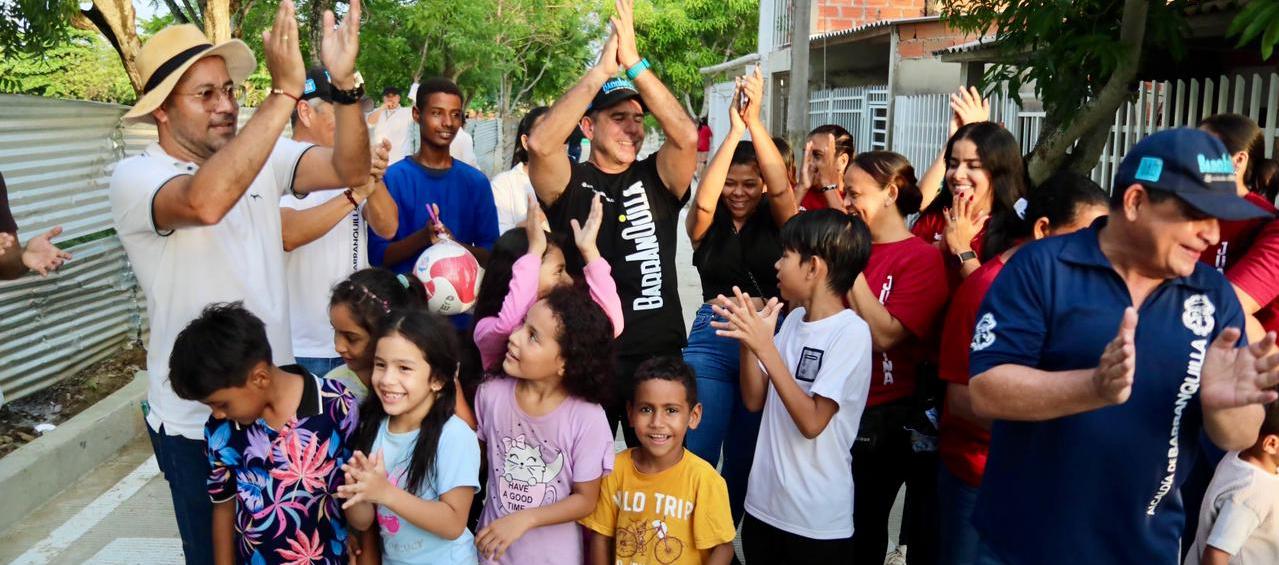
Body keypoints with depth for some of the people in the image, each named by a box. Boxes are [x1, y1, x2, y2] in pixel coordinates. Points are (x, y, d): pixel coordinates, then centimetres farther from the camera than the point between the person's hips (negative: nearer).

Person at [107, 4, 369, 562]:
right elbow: (204, 202, -39)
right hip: (196, 418, -4)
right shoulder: (134, 177, -16)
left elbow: (350, 170, -14)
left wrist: (344, 82, -30)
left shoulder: (263, 155, -1)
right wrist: (284, 93, -40)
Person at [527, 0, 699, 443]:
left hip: (659, 354, 2)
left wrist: (634, 63, -20)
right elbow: (540, 144, -23)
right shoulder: (569, 183, -2)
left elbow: (686, 136, -15)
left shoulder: (656, 179, 4)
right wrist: (601, 70, -23)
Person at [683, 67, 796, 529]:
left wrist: (754, 122, -26)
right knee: (696, 458, -6)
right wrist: (733, 131, -24)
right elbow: (703, 201, -18)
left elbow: (781, 188, -17)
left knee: (744, 461, 11)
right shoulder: (706, 226, 3)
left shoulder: (776, 222, 3)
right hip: (712, 341, 0)